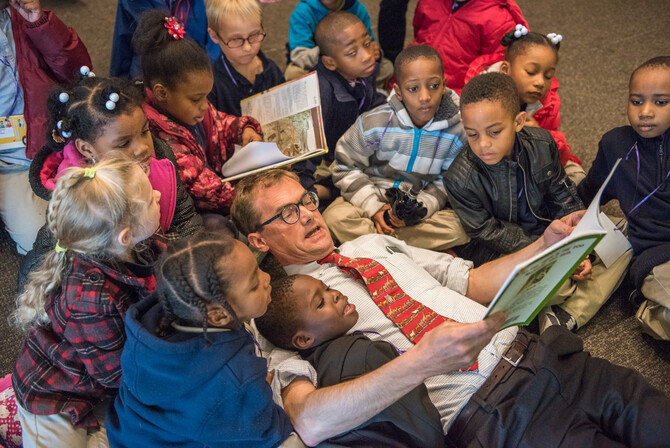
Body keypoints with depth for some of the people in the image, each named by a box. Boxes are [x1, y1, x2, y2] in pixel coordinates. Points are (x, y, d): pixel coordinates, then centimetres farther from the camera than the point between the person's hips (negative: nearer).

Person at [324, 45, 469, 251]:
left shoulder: (456, 131, -11)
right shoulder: (374, 123, -15)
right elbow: (346, 168, -8)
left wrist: (420, 208, -21)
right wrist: (374, 208, -16)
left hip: (423, 201, 1)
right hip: (372, 197, -1)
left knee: (459, 230, -24)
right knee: (335, 218, -29)